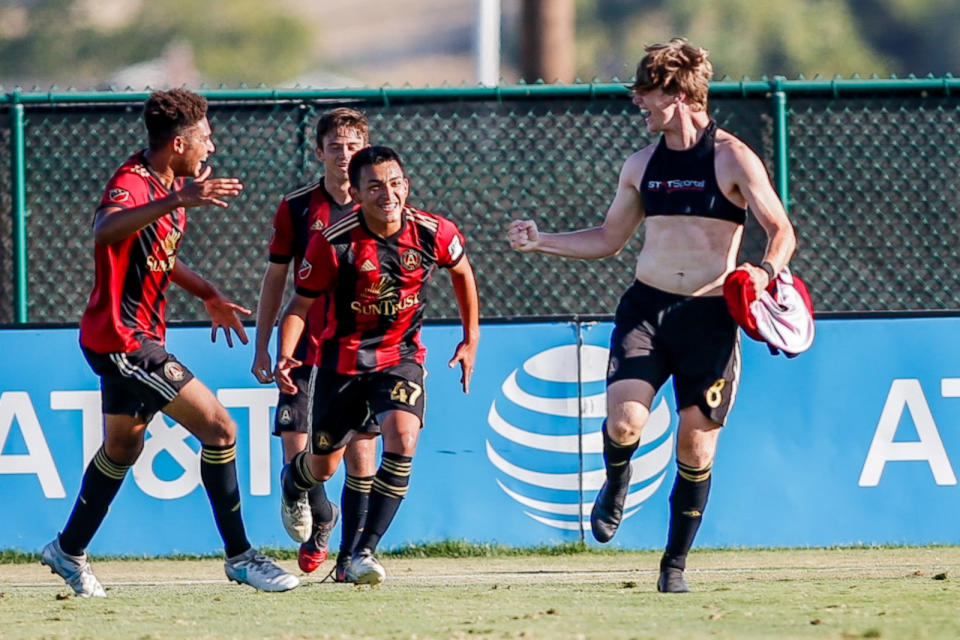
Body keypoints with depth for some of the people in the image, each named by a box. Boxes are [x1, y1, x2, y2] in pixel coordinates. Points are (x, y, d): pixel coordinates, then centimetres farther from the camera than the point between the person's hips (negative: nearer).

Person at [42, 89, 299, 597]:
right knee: (219, 429, -13)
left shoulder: (171, 184, 10)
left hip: (132, 338, 11)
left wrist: (208, 295, 17)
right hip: (121, 338, -11)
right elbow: (106, 231, -46)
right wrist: (178, 201, -57)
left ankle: (69, 550, 39)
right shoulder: (132, 183, -22)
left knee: (122, 447, 25)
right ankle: (239, 556, -5)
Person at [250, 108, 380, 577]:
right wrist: (262, 346, 6)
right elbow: (275, 278, 9)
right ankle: (319, 520, 23)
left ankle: (351, 556, 8)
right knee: (295, 446, -7)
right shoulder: (296, 208, 1)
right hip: (307, 344, 0)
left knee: (361, 453, -4)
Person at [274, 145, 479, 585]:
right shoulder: (332, 243, -20)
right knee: (324, 467, 13)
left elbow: (461, 271, 10)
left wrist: (471, 338, 14)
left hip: (401, 355, 1)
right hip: (341, 360, -1)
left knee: (403, 440, -26)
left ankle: (364, 554, -19)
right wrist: (284, 356, -27)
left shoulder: (435, 234, -13)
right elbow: (300, 304, -9)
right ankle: (291, 485, 53)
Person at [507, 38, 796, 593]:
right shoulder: (642, 166, 12)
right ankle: (616, 486, 16)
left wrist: (765, 271, -23)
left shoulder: (733, 160, -3)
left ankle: (676, 563, 14)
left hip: (708, 316, -3)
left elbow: (782, 232, -3)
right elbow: (608, 239, 22)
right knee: (624, 419, -19)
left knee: (696, 443, -1)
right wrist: (542, 242, 11)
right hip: (647, 307, 3)